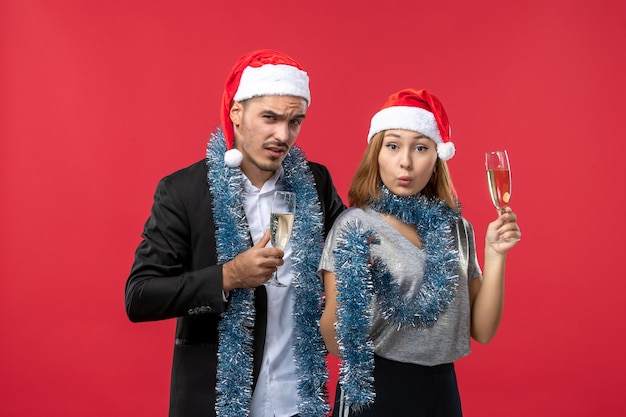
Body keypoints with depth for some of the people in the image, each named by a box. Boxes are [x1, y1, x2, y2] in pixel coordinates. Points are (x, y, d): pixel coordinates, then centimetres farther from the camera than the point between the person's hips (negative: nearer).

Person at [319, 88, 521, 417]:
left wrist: (494, 255, -9)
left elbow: (482, 330, 0)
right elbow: (336, 345, -13)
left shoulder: (455, 227, 1)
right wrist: (348, 281, -29)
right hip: (372, 389, -4)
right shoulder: (354, 225, -11)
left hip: (441, 389, 4)